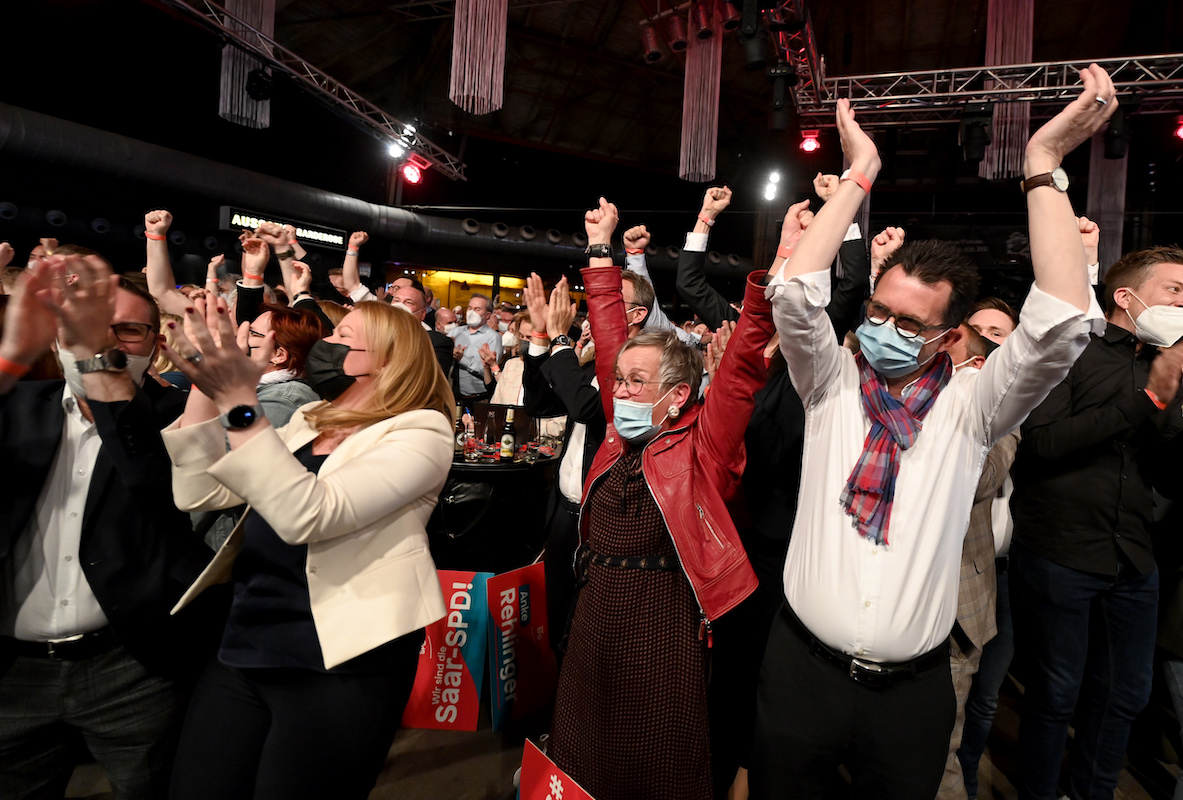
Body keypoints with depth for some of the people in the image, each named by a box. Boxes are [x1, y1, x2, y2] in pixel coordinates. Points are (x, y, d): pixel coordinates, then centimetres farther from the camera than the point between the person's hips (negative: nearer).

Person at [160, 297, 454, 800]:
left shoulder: (420, 433, -10)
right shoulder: (308, 420, 13)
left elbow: (308, 515, -23)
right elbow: (198, 494, 7)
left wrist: (238, 402, -26)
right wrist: (206, 385, -1)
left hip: (339, 669, -6)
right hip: (243, 653, 7)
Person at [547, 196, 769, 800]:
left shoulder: (702, 444, -6)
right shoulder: (623, 436, 6)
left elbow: (744, 360, -14)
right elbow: (611, 339, 10)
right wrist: (601, 247, 15)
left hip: (662, 631, -5)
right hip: (595, 620, 5)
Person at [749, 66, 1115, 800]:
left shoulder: (970, 406, -4)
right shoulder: (832, 384, -3)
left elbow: (1063, 323, -18)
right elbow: (793, 291, -16)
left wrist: (1044, 162, -16)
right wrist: (859, 173, -12)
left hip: (913, 688, 0)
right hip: (802, 670, 0)